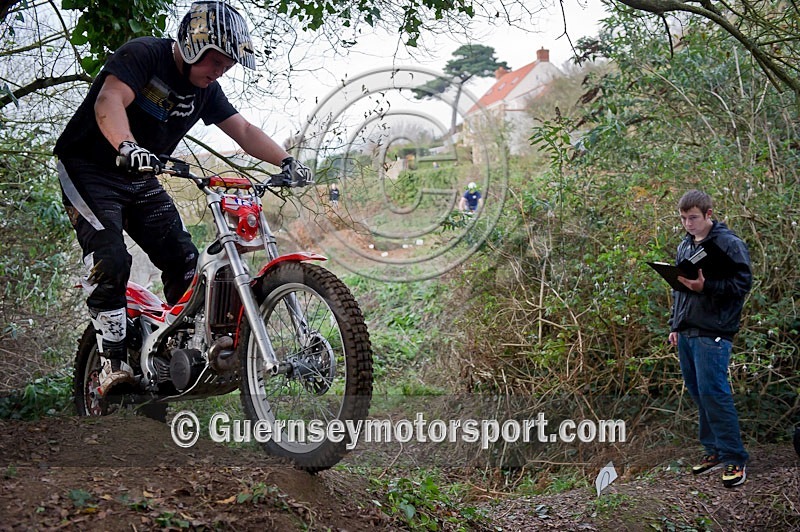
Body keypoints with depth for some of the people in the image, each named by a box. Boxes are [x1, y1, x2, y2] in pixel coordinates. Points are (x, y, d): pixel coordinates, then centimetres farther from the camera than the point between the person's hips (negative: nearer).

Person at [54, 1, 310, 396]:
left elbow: (243, 131, 4)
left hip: (139, 180, 7)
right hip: (88, 169, -7)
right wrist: (126, 145, -54)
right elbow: (109, 101, -35)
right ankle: (113, 363, -17)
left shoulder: (205, 89, 3)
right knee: (110, 257, -22)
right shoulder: (144, 54, -19)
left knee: (183, 259, -5)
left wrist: (286, 162, -10)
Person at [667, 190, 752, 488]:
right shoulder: (684, 247, 16)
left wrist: (705, 287, -23)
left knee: (713, 393, -11)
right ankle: (715, 450, 20)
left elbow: (743, 283, -12)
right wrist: (675, 325, 20)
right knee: (697, 393, 10)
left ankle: (735, 458, -3)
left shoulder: (730, 244, -7)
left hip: (712, 334, -8)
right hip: (686, 334, 8)